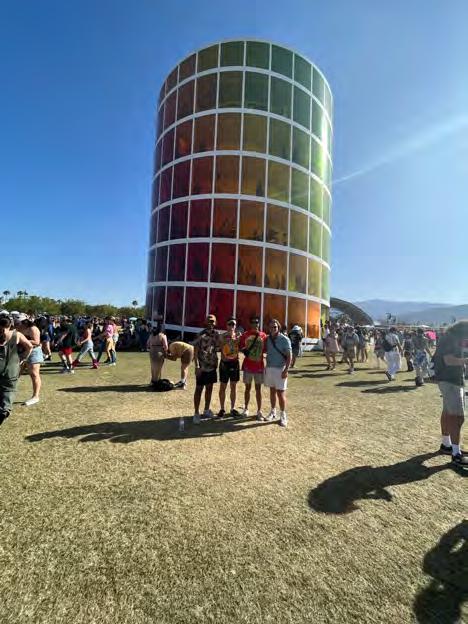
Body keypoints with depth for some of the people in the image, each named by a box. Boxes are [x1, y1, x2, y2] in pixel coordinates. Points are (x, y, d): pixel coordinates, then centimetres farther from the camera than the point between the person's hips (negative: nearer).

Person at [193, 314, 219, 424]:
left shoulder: (216, 335, 5)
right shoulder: (201, 335, -13)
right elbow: (195, 351, -14)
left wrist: (216, 363, 12)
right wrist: (197, 366, -20)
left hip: (212, 366, 6)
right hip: (202, 367, -6)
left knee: (209, 388, 15)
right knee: (199, 389, 2)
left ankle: (206, 410, 29)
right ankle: (196, 413, 10)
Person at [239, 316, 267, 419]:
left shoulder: (263, 335, 0)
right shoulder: (245, 335, -2)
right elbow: (240, 347, 3)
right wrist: (244, 350, -15)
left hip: (259, 366, 0)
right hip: (247, 366, 0)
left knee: (258, 388, 7)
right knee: (248, 387, 12)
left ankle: (259, 411, 15)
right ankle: (246, 408, 26)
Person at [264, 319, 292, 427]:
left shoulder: (284, 339, -9)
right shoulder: (267, 339, 5)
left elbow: (289, 356, -10)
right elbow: (267, 352, 9)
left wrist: (286, 370, -17)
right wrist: (266, 367, 4)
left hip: (280, 369, -5)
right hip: (269, 368, 5)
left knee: (280, 393, -2)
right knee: (272, 391, 14)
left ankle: (283, 416, 9)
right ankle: (273, 412, 26)